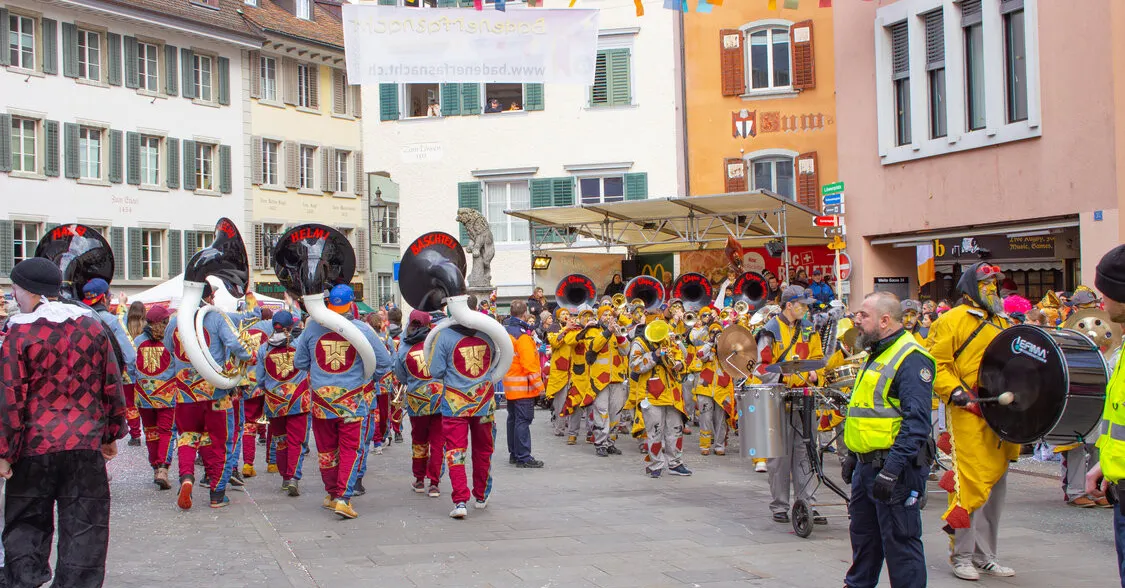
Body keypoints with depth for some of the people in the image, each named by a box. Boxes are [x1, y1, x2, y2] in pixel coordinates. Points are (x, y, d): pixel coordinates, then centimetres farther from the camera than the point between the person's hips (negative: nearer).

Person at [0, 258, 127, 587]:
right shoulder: (94, 326, 4)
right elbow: (112, 386, 8)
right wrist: (111, 435, 18)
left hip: (34, 447, -2)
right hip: (86, 444, 2)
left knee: (27, 524, 13)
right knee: (83, 526, 7)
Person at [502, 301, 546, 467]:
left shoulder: (506, 330, 11)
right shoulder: (522, 334, -17)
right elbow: (529, 363, -20)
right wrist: (538, 385, -15)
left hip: (510, 385, 9)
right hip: (524, 386, -9)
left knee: (513, 419, 15)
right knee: (523, 420, -7)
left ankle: (514, 454, 23)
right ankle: (523, 458, -6)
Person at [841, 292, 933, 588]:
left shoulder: (911, 358, -17)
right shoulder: (877, 354, 16)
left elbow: (916, 421, -24)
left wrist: (892, 468, -27)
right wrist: (853, 455, 23)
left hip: (896, 466, -10)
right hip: (867, 464, 10)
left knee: (899, 539, -3)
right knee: (863, 533, 20)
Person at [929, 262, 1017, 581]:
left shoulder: (1001, 323, 20)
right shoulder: (953, 320, -3)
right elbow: (936, 363, -9)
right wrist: (954, 391, -20)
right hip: (968, 413, -8)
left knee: (995, 485, 11)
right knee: (971, 483, -10)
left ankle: (985, 556, 20)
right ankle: (962, 556, 1)